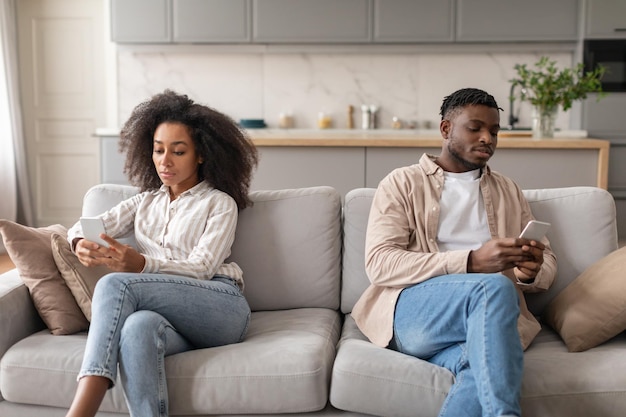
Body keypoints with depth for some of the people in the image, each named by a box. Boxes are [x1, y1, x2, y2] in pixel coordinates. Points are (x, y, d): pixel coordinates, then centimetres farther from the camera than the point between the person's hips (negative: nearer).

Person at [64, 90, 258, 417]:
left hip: (220, 307, -3)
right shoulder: (145, 202, 26)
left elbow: (201, 268, -4)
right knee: (137, 327, -37)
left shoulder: (220, 203, 11)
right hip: (170, 315, 3)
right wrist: (82, 244, -14)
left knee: (115, 284, -29)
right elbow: (86, 226, 14)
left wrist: (141, 264, -24)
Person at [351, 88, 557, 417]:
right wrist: (471, 261, -16)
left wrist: (532, 271, -5)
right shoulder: (402, 183, 11)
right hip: (410, 310, -2)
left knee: (484, 366, -36)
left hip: (485, 319, 3)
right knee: (494, 286, -34)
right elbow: (379, 264, -5)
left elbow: (548, 265, 23)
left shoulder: (508, 191, 26)